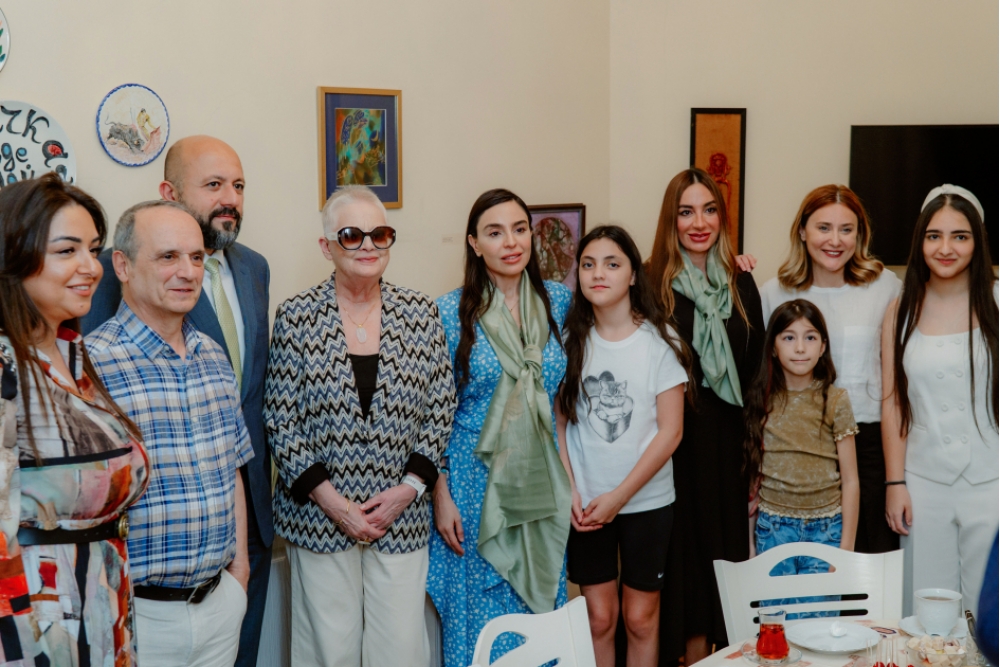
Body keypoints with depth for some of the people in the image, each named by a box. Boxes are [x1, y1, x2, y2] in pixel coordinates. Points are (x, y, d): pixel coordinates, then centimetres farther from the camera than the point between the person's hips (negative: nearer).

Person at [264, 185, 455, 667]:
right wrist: (331, 500, -10)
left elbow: (440, 410, 6)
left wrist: (410, 487, -5)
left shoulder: (421, 313, 2)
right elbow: (280, 422, -3)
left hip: (401, 515, 2)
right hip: (319, 516, -1)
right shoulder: (296, 317, -3)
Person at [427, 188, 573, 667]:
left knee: (542, 607, 12)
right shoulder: (450, 313, -7)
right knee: (480, 615, 6)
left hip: (542, 485, 3)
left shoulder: (559, 301, 2)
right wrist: (441, 497, -8)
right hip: (475, 481, -3)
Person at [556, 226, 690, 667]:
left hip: (646, 501, -1)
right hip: (586, 505, 1)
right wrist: (569, 491, -7)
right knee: (598, 618, 6)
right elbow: (559, 423, 3)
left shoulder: (659, 341, -6)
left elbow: (670, 432, -9)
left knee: (640, 618, 9)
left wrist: (619, 496, -12)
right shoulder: (571, 340, 1)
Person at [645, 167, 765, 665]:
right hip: (671, 442, -4)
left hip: (725, 444, 4)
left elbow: (754, 371, 9)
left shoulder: (741, 284, 7)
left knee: (717, 552, 11)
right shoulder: (652, 284, -6)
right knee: (677, 555, 4)